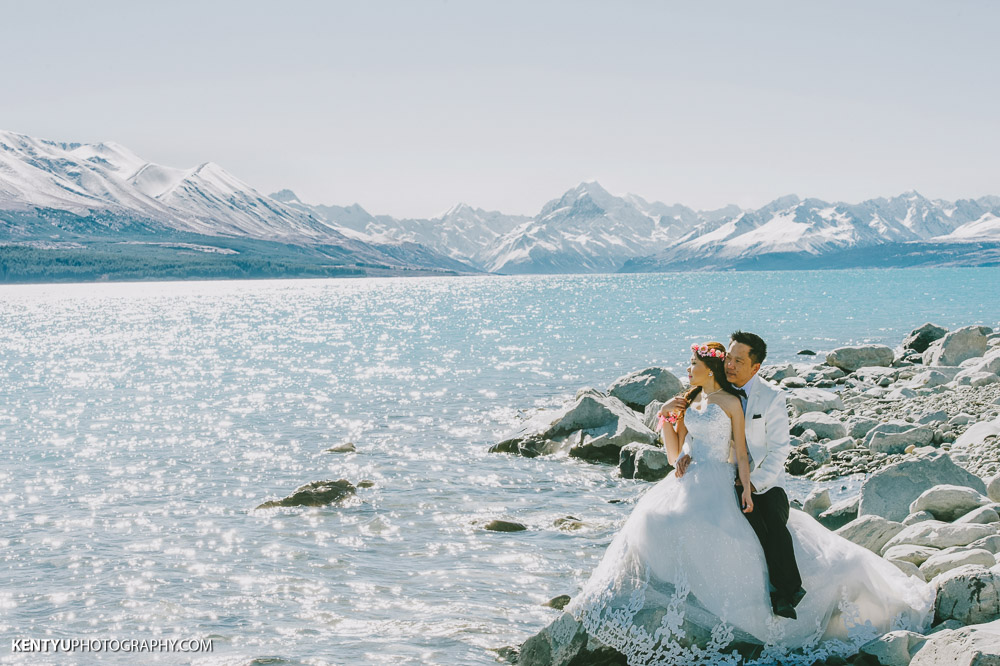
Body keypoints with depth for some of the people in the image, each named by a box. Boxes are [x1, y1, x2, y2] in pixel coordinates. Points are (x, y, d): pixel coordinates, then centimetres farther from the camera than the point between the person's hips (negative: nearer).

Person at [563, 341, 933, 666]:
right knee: (653, 521, -12)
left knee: (699, 532, -25)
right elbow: (674, 454, 14)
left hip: (716, 484, -6)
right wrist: (665, 420, 1)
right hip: (686, 483, 6)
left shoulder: (730, 403, 0)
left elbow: (741, 452, -2)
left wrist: (747, 489, -12)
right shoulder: (689, 403, 16)